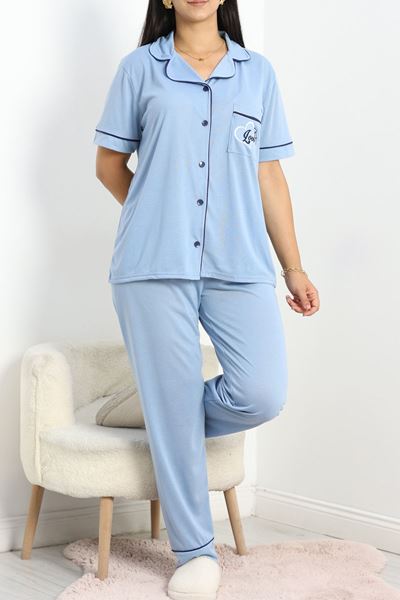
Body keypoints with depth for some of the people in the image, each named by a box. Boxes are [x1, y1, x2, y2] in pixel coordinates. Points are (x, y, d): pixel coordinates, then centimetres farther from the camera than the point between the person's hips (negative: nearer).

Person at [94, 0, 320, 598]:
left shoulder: (258, 71, 13)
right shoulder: (139, 67, 8)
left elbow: (270, 176, 12)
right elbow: (110, 164, 13)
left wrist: (294, 267, 8)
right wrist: (156, 219, 8)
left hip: (239, 264, 2)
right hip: (153, 265, -2)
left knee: (263, 394, -12)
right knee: (175, 411, 0)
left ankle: (166, 420, 19)